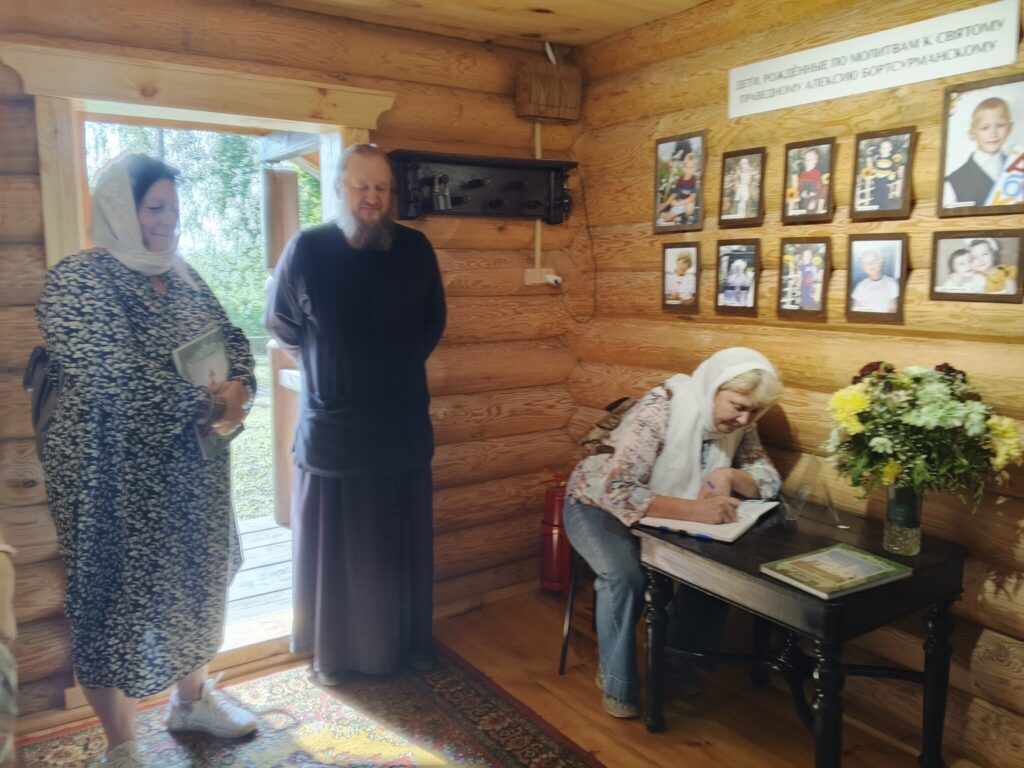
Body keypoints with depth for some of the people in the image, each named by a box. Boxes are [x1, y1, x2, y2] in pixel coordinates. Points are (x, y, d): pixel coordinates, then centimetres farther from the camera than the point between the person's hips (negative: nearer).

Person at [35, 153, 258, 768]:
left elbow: (234, 342, 7)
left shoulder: (184, 278, 9)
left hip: (192, 471, 7)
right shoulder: (77, 279, -13)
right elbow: (115, 378, -24)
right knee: (116, 597, 7)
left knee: (196, 582, 18)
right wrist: (207, 402, -18)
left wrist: (237, 390, -15)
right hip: (115, 477, -7)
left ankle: (192, 698, 42)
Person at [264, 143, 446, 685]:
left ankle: (405, 643, 30)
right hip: (331, 427, -2)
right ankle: (331, 651, 26)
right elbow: (281, 325, 7)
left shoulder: (416, 249, -1)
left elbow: (432, 324, 13)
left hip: (402, 424, 2)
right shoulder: (307, 250, -7)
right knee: (331, 544, 8)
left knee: (401, 542, 13)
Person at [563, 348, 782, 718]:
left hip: (660, 514, 6)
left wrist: (728, 475, -29)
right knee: (626, 577, -30)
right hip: (599, 503, -6)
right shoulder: (660, 410, -33)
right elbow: (615, 490, -41)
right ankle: (617, 684, -6)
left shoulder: (737, 423, -12)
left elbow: (769, 479, -8)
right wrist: (694, 510, -50)